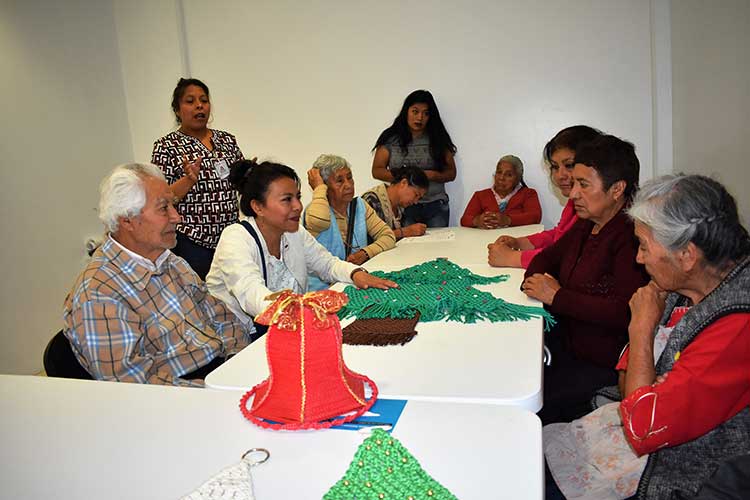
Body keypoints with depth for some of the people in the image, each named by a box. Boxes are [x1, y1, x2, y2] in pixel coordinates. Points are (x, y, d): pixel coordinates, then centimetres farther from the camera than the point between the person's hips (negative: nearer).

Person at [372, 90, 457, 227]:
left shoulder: (438, 139, 7)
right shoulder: (391, 139, 4)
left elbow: (451, 173, 9)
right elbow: (377, 171, 5)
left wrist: (432, 175, -11)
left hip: (435, 207, 1)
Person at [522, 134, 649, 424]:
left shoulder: (632, 236, -21)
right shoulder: (585, 226, 9)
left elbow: (626, 312, -31)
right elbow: (547, 257, 23)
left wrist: (557, 296, -19)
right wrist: (535, 280, -2)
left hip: (605, 366, -8)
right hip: (567, 343, 9)